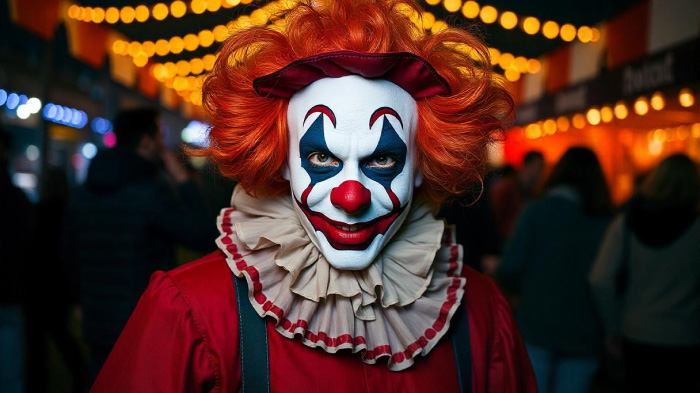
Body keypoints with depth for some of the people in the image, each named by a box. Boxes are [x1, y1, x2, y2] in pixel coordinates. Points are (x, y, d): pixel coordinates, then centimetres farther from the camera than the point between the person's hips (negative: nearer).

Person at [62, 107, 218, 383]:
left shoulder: (82, 194, 6)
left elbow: (71, 258, 17)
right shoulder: (150, 191, -17)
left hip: (97, 327, 7)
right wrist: (184, 182, -8)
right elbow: (204, 236, -16)